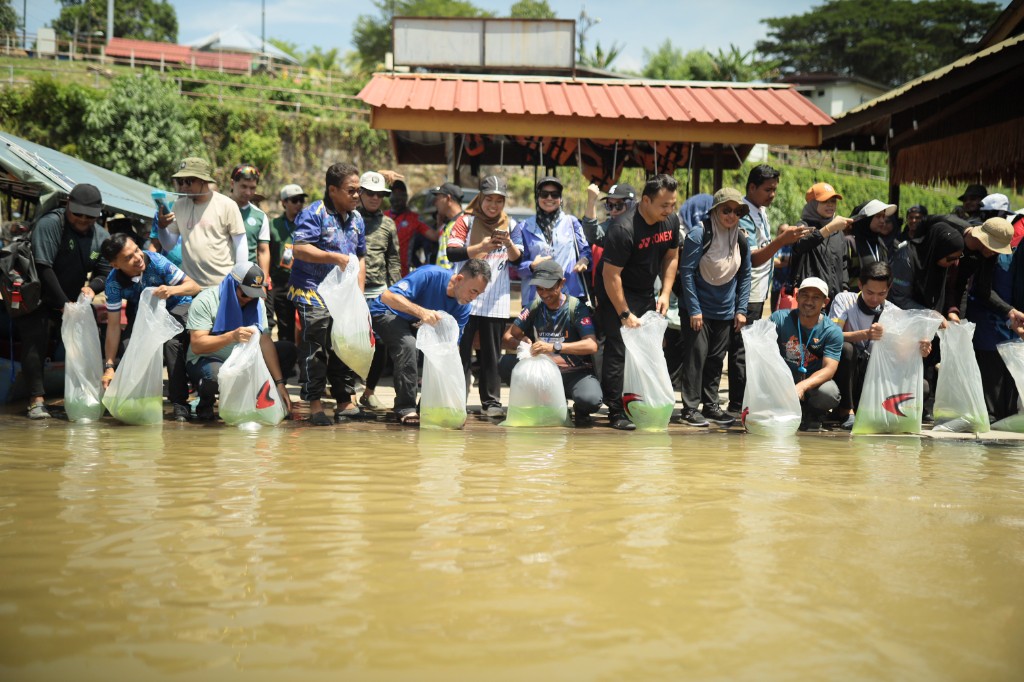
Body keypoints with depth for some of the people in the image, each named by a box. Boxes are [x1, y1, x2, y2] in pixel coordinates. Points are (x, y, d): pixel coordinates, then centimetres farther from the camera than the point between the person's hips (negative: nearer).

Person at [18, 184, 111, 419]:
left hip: (73, 301, 5)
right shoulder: (49, 225, -19)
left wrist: (92, 287, -25)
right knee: (35, 344, -19)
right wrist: (64, 303, -26)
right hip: (39, 302, -5)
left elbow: (105, 272, -1)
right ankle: (37, 400, -19)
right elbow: (43, 268, -25)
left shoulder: (101, 236, 0)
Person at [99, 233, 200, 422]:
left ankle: (180, 402, -21)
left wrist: (171, 290, -48)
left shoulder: (156, 262, -30)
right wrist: (109, 366, -23)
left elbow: (194, 286, -26)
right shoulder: (114, 282, -22)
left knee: (172, 344, -30)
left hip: (176, 306, -3)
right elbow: (113, 325, -19)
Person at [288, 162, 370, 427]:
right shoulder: (314, 213, -10)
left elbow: (360, 256, 20)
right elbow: (300, 248, -22)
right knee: (316, 350, -8)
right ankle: (315, 405, -1)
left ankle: (345, 403, 17)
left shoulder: (356, 218, 13)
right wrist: (336, 258, -24)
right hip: (313, 293, -7)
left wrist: (359, 292, 11)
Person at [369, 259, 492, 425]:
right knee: (408, 343, -33)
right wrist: (422, 311, -50)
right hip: (386, 314, -7)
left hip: (416, 324, 7)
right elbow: (387, 296, -38)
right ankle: (406, 409, -24)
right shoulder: (429, 275, -32)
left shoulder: (463, 308, -13)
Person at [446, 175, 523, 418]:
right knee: (461, 350, -2)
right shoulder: (466, 221, 2)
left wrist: (509, 244, -12)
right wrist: (481, 247, -20)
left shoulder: (510, 225, 12)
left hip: (496, 300, 3)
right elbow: (452, 253, -9)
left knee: (492, 352, 4)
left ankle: (491, 401, 9)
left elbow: (517, 259, 8)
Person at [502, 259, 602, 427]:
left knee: (590, 399, -38)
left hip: (575, 372, -4)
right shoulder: (534, 308, 5)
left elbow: (592, 345, -21)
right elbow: (507, 337, 3)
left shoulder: (576, 307, -8)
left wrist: (554, 347, -34)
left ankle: (580, 411, 4)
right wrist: (520, 343, -22)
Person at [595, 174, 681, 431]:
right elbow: (610, 275, -25)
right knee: (618, 350, -11)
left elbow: (671, 257, 10)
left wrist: (665, 293, 0)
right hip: (616, 293, -7)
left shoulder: (671, 220, -5)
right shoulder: (624, 228, -28)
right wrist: (625, 314, -23)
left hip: (646, 293, 7)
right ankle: (616, 413, -6)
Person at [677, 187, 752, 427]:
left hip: (725, 312, 5)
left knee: (716, 358, 10)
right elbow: (686, 272, -12)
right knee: (696, 354, -6)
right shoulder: (698, 235, -13)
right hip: (697, 309, -5)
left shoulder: (742, 240, 4)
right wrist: (694, 309, -15)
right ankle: (690, 409, -1)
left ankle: (711, 406, 18)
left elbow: (744, 276, 12)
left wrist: (741, 310, 5)